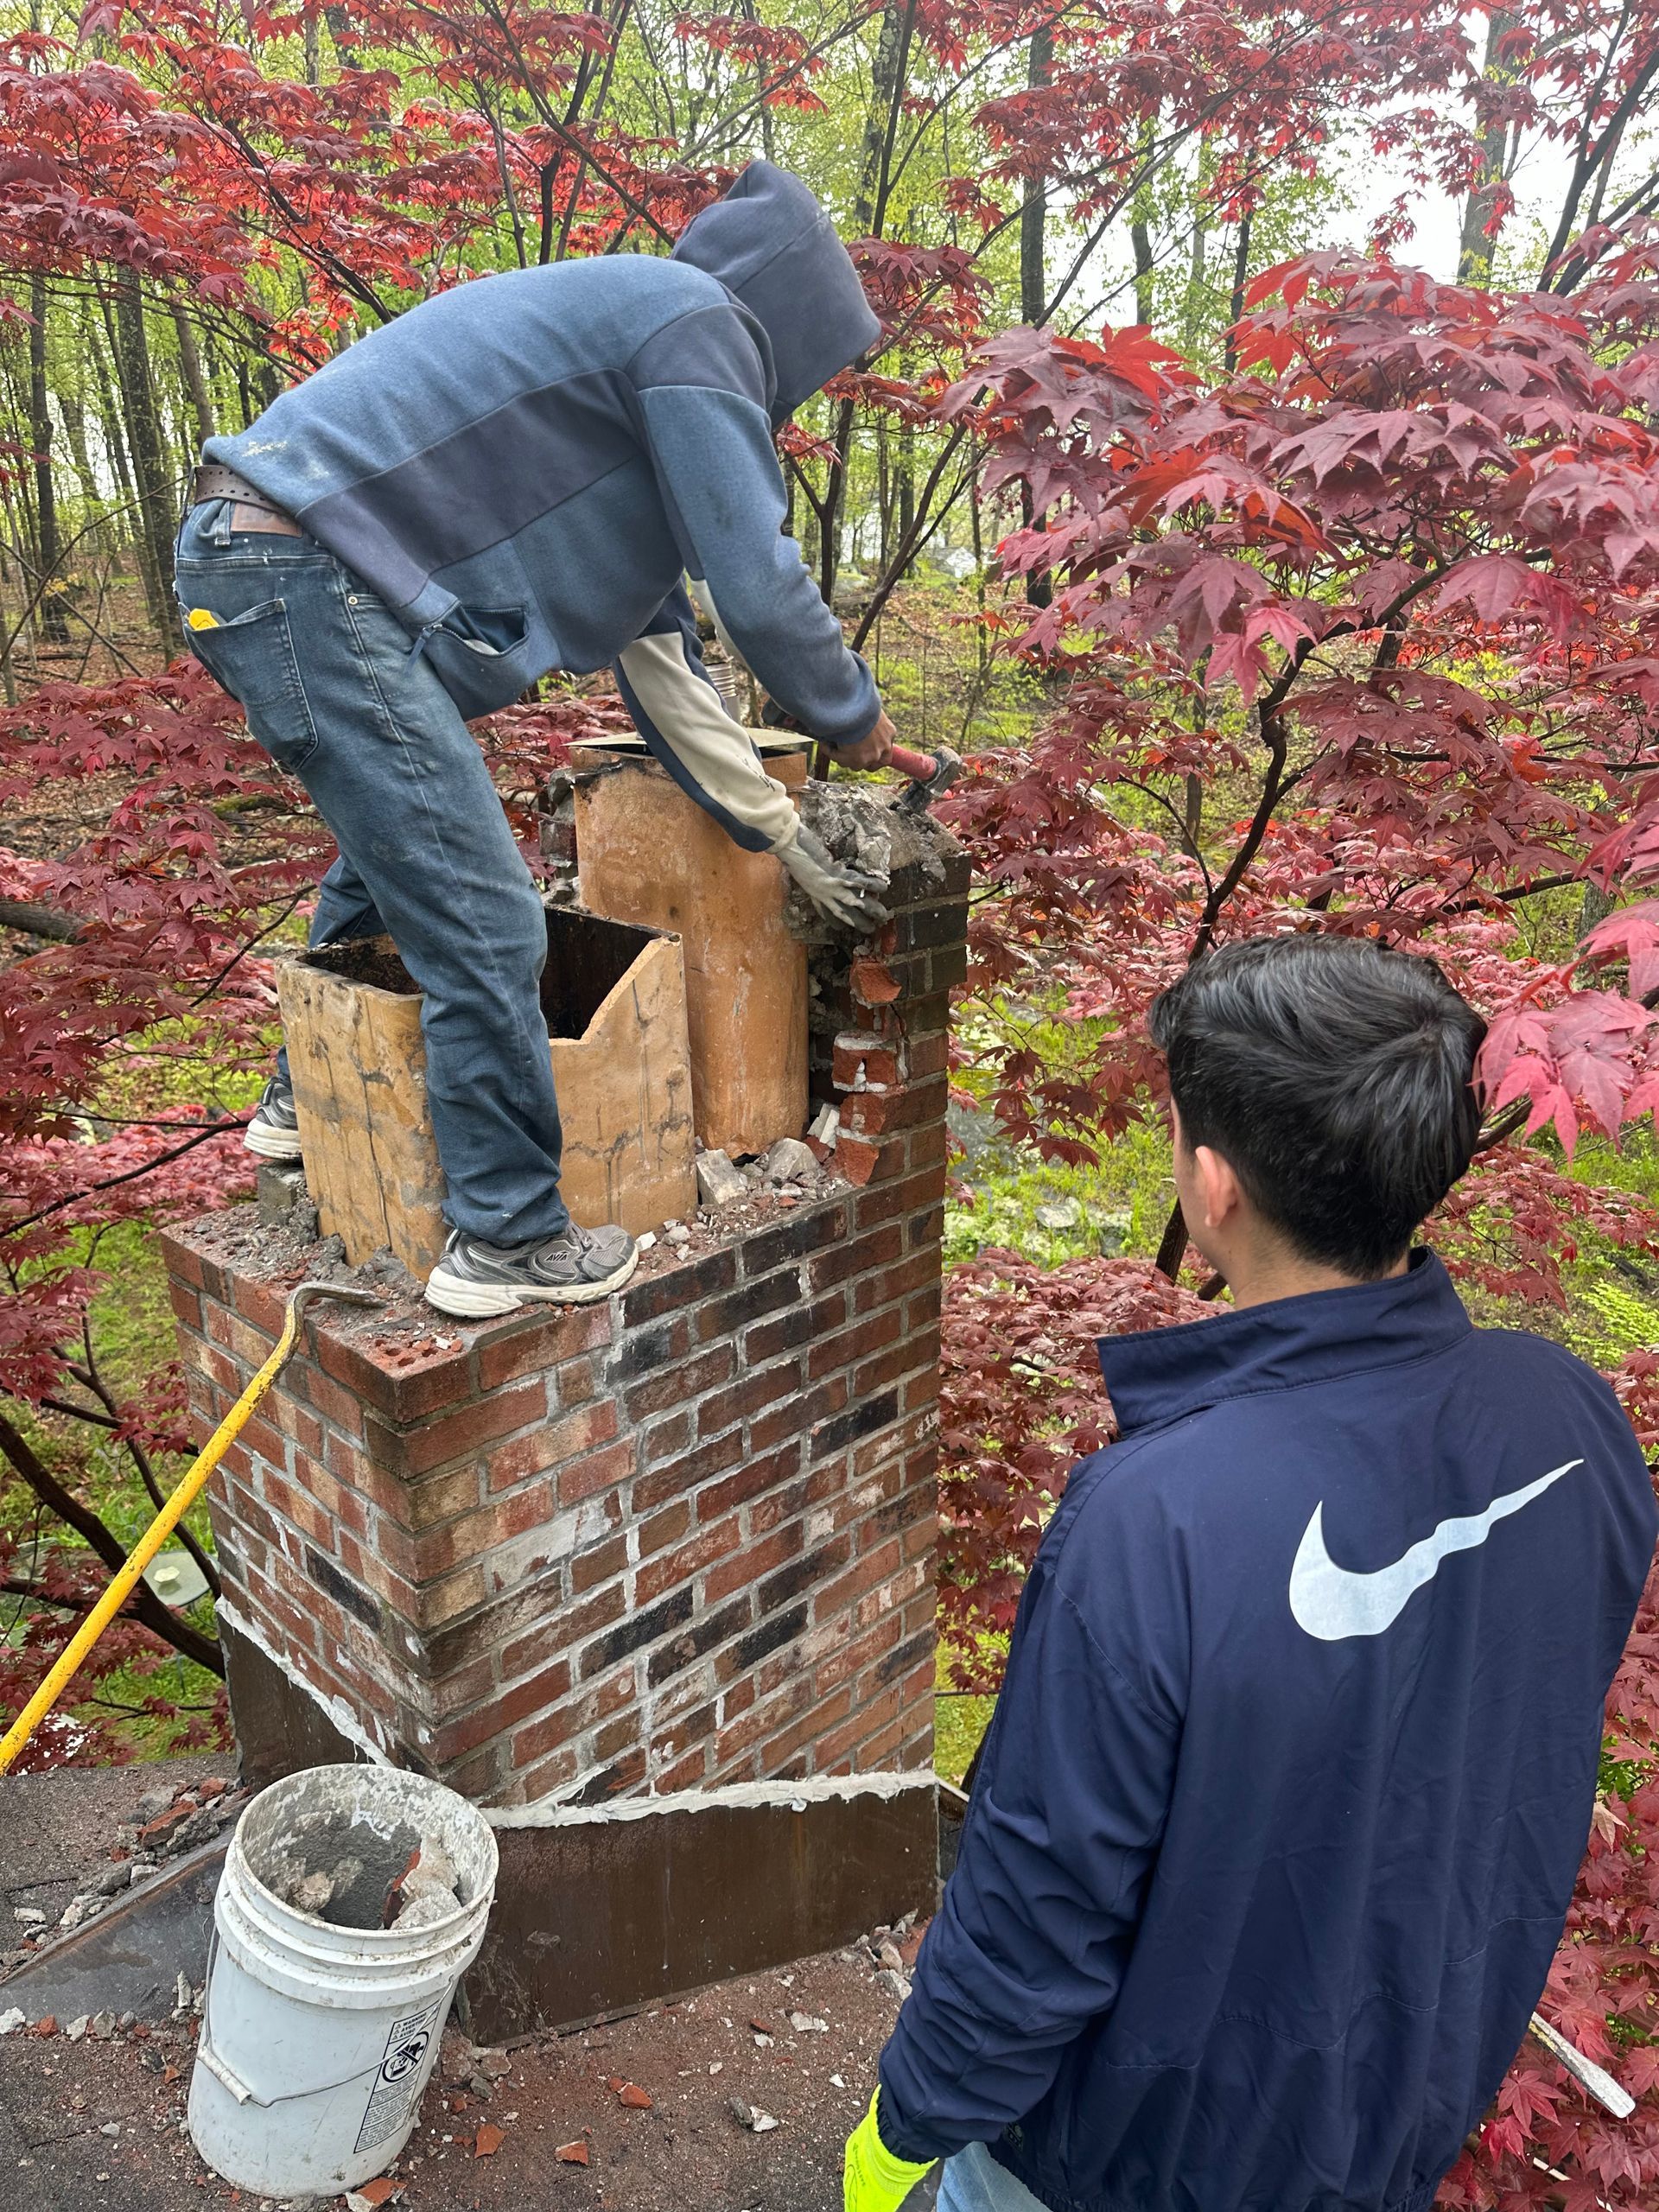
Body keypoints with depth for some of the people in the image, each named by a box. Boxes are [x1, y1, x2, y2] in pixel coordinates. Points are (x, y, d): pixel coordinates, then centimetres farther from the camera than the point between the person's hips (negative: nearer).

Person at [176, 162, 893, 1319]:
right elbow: (759, 583, -12)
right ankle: (508, 1240, 3)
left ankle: (305, 1102, 44)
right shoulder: (694, 322, -4)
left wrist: (782, 836, 25)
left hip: (261, 570, 11)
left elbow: (658, 642, 25)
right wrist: (852, 715, 9)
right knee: (486, 926, -9)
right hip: (308, 578, -11)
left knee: (394, 855, 28)